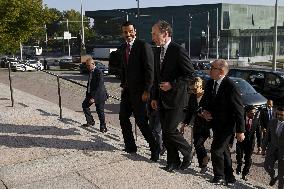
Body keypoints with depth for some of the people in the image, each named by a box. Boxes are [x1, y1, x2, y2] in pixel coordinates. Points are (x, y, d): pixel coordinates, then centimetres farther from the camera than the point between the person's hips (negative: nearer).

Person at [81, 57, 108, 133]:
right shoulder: (90, 72, 6)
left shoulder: (98, 72, -19)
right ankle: (90, 121, 24)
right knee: (85, 105, 12)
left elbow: (99, 87, -23)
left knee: (100, 111, -2)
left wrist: (94, 97, -25)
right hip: (91, 94, 9)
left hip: (99, 95, -9)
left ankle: (103, 126, 14)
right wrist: (87, 94, 10)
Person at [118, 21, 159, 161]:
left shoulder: (143, 46, -12)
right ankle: (130, 146, 26)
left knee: (141, 121, -7)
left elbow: (149, 69, -16)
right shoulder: (123, 47, 11)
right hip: (127, 89, 8)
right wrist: (123, 84, 12)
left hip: (139, 90, -8)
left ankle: (154, 148, 7)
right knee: (123, 117, 12)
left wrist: (146, 90, -19)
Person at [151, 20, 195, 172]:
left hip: (175, 99, -8)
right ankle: (173, 162, 21)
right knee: (165, 132, 9)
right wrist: (155, 97, 14)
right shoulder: (158, 52, 12)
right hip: (162, 100, 8)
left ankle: (187, 152, 14)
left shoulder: (178, 51, -13)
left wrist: (172, 84, -19)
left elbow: (190, 74, -13)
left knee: (170, 130, -10)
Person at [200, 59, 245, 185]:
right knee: (224, 151, 17)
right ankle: (229, 178, 32)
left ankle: (219, 177, 12)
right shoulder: (210, 84, 0)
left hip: (227, 125, -7)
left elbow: (239, 110, -19)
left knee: (216, 150, -8)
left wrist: (240, 131, -18)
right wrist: (204, 111, -8)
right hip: (216, 124, 8)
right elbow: (205, 101, 14)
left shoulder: (231, 87, -22)